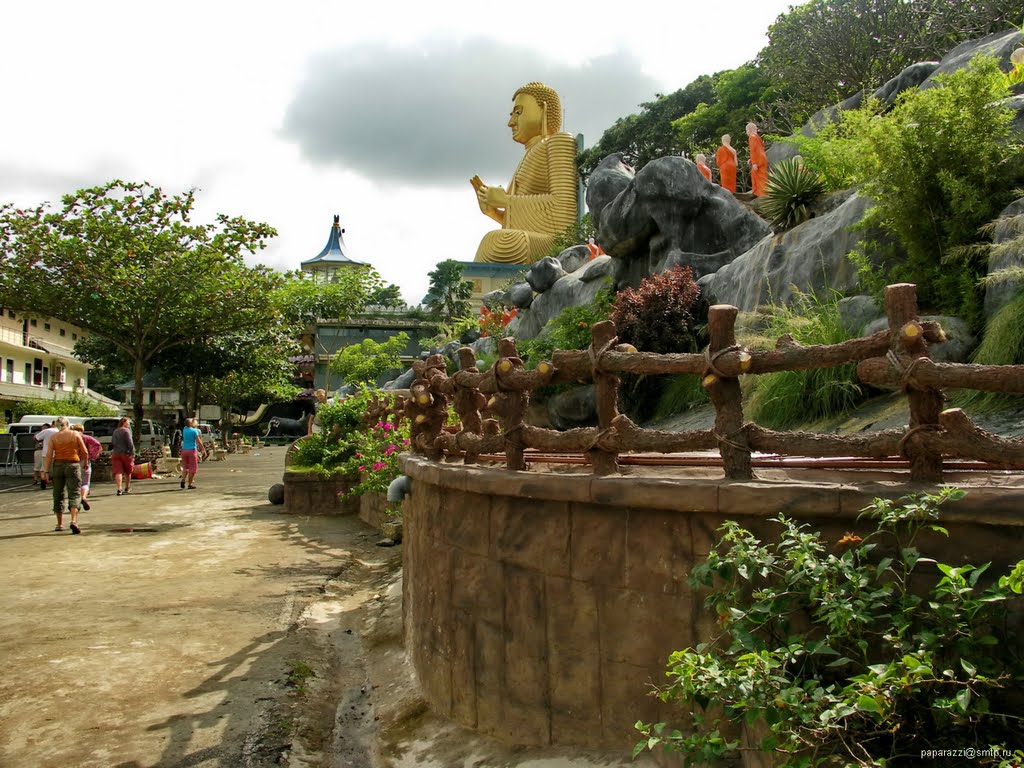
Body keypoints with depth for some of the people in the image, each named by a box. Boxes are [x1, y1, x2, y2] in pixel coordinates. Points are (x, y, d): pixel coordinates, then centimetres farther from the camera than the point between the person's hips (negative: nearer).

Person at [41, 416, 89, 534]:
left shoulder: (53, 437, 3)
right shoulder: (75, 434, 0)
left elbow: (49, 455, -5)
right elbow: (85, 452, -1)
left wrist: (45, 471, -5)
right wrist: (85, 463, 16)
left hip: (58, 465, 2)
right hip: (73, 465, -2)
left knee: (58, 495, 13)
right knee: (74, 494, -3)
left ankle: (60, 524, 18)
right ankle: (74, 521, -22)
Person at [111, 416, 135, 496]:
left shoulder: (115, 431, 15)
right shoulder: (126, 431, -7)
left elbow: (112, 444, 20)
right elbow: (130, 443, -14)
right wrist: (132, 453, -12)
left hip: (115, 454, 5)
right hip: (125, 453, -5)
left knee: (118, 472, -4)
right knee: (128, 472, 12)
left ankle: (119, 489, -17)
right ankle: (127, 488, 24)